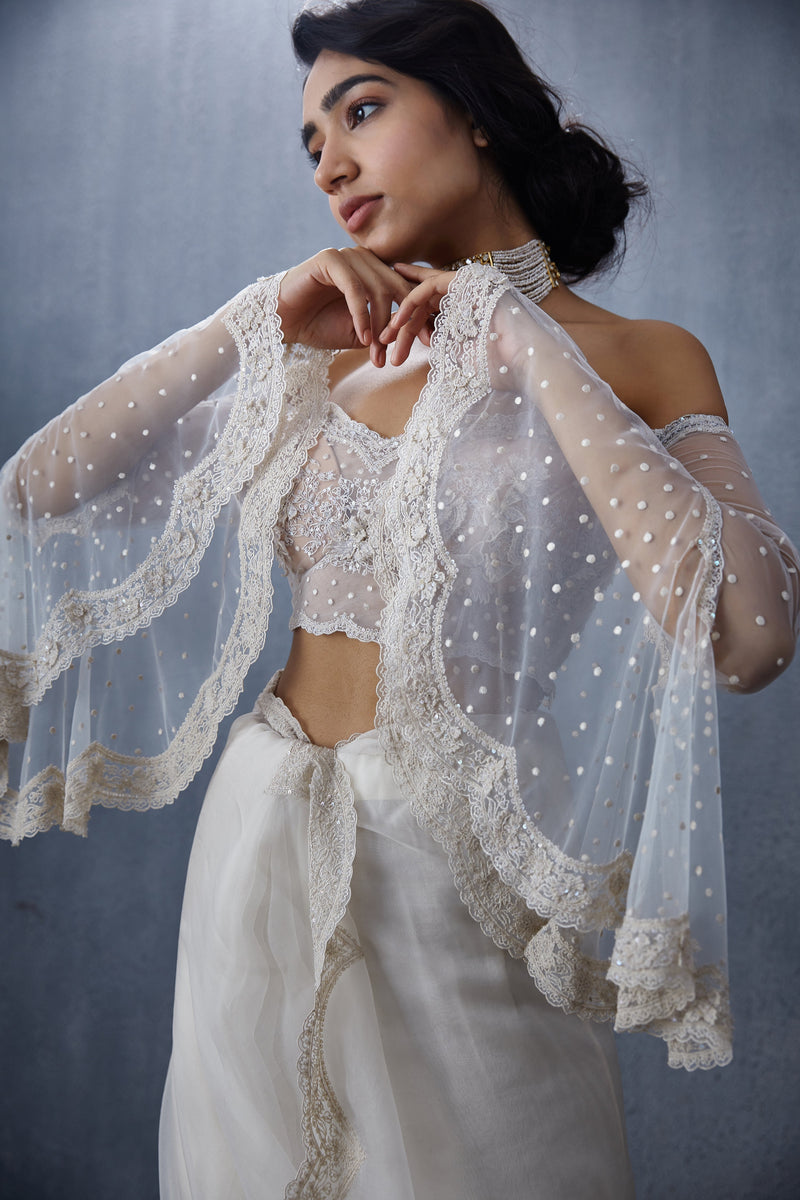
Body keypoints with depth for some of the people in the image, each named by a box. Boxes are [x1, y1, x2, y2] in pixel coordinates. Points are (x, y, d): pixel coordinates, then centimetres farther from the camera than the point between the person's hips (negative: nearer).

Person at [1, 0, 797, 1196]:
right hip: (266, 841, 4)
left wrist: (535, 355, -18)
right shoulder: (321, 357, 6)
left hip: (469, 872, -3)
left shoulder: (640, 359, -4)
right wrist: (255, 319, -8)